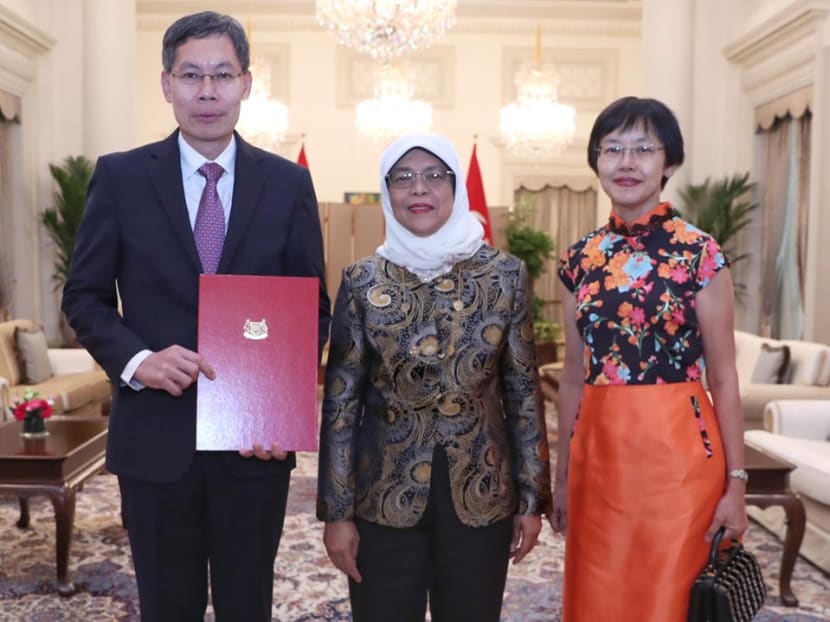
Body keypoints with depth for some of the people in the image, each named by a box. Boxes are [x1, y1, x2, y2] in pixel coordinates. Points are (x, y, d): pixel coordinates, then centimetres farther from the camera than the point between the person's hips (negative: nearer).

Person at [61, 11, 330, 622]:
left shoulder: (289, 182, 1)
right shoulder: (120, 176, 0)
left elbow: (313, 307, 3)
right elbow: (84, 296, 3)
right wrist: (136, 358, -16)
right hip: (154, 436, 0)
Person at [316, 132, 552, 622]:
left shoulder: (505, 274, -2)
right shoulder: (363, 282, -3)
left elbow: (523, 390, 2)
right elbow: (341, 400, -1)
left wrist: (532, 497, 2)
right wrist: (337, 510, -2)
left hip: (481, 493, 1)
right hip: (384, 495, 0)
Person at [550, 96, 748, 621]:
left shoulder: (700, 253, -6)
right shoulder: (581, 258, 6)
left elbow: (723, 378, -4)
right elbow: (574, 376, 10)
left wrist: (736, 481, -6)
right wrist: (562, 475, 13)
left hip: (677, 450, -4)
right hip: (598, 454, 4)